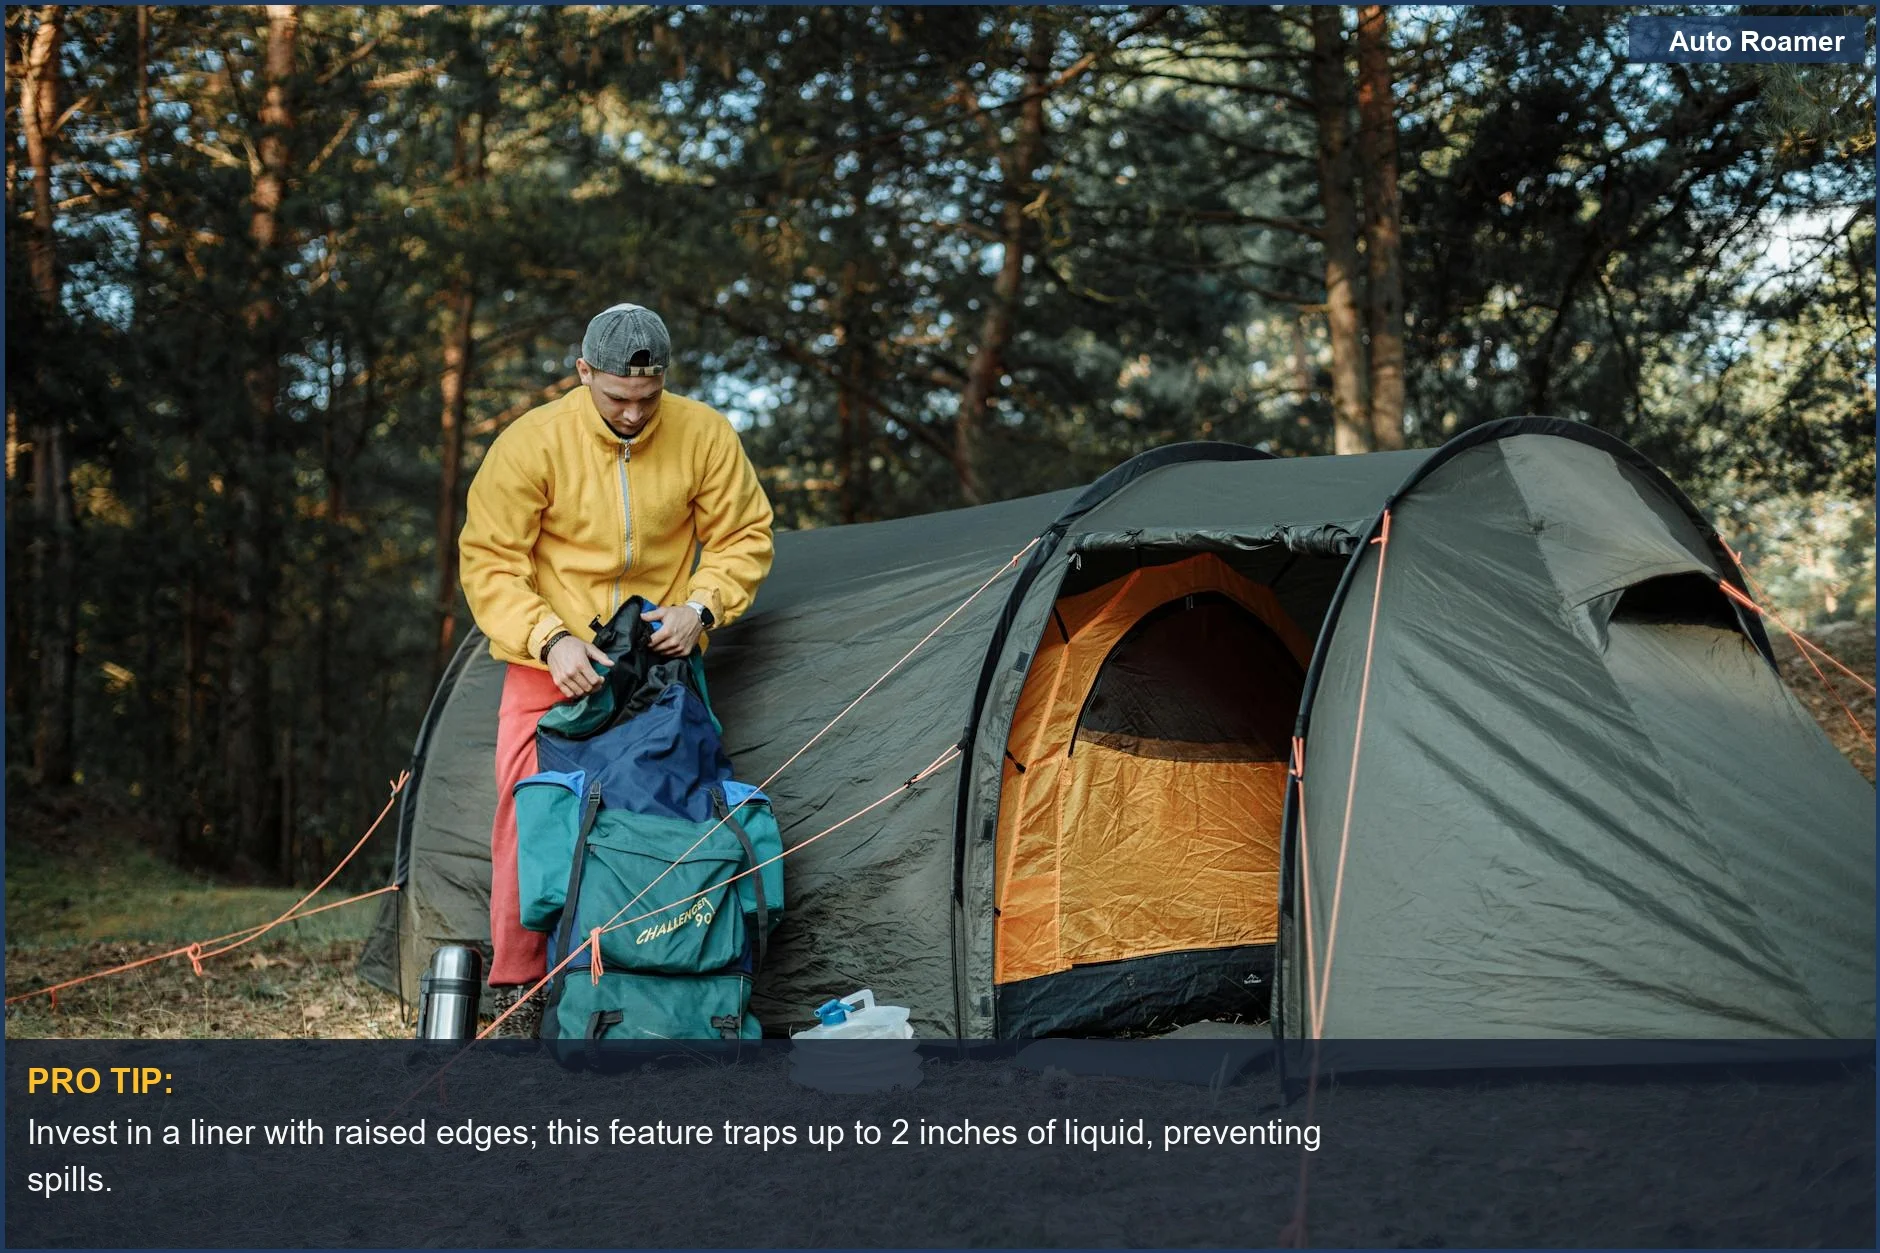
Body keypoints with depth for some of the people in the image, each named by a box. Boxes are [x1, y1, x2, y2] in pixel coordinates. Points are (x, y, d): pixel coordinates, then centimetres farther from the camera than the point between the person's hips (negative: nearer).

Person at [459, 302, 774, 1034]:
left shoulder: (703, 437, -7)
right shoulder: (532, 443, -13)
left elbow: (744, 539, 4)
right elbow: (489, 562, -9)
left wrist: (701, 608, -14)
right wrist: (550, 640, -23)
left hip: (658, 663, 1)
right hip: (553, 666, -1)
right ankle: (518, 993, 1)